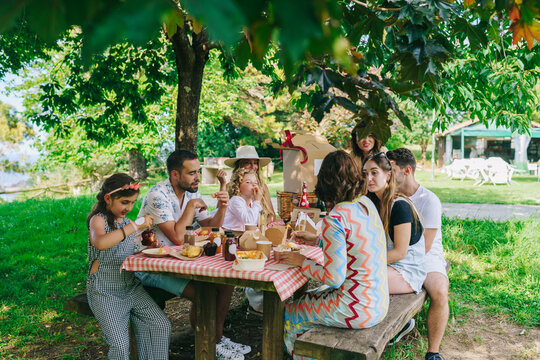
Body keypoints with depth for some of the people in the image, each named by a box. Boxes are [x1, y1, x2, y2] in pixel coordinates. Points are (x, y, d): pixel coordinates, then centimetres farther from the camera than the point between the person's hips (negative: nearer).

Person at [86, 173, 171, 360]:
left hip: (132, 287, 6)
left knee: (161, 325, -8)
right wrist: (136, 227, -32)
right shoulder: (98, 219, -9)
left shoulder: (127, 223, 12)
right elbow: (101, 243, -34)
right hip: (105, 292, -6)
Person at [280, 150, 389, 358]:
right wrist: (316, 240, 23)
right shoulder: (366, 203, 1)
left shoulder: (335, 219, -24)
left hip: (358, 310, -8)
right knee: (309, 297, 27)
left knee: (290, 314, 13)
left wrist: (302, 261, -7)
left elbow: (334, 278, -21)